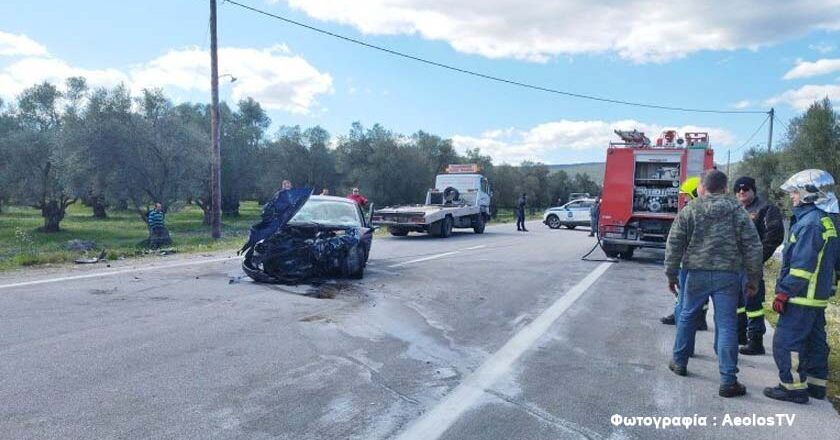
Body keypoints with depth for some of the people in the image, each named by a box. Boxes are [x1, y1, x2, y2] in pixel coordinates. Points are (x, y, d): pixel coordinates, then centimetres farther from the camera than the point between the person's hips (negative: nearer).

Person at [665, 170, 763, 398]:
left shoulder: (689, 210, -1)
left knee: (687, 317, 18)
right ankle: (728, 381, 4)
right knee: (726, 326, 2)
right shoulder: (737, 211, 0)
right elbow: (752, 246, 0)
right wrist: (754, 278, 7)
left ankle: (679, 362, 32)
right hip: (728, 275, 0)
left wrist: (671, 274, 8)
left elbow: (673, 245, -1)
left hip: (696, 273, 0)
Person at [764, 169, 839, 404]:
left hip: (802, 297, -10)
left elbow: (802, 265, -23)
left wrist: (784, 293, -18)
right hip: (819, 296, 10)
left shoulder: (809, 222, -20)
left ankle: (794, 387, 3)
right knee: (815, 340, 17)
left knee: (787, 341, -3)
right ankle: (816, 384, 27)